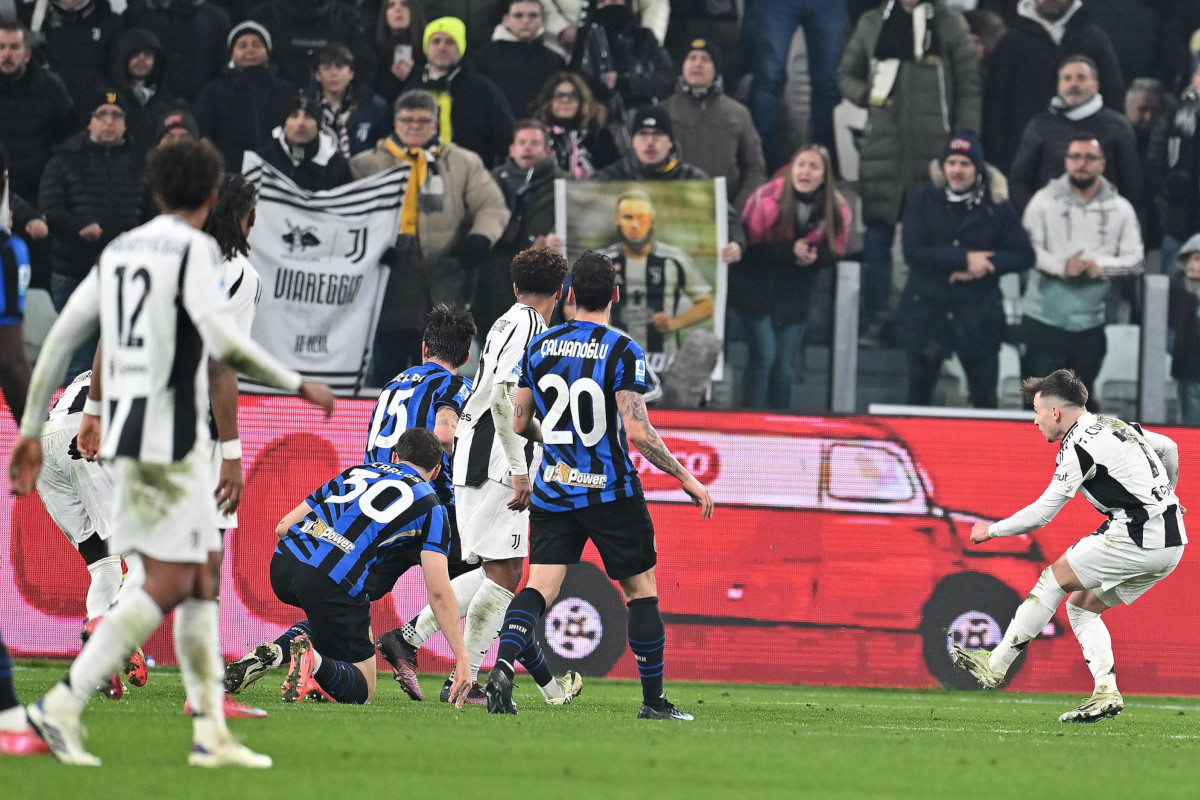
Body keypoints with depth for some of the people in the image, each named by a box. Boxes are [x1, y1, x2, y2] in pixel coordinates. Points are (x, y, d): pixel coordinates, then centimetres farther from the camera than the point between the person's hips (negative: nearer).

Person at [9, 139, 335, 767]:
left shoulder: (119, 251, 13)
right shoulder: (192, 250, -10)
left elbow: (60, 338, 12)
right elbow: (226, 343, -21)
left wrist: (31, 431, 16)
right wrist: (299, 386, -8)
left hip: (123, 431, 8)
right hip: (170, 438, -8)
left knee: (198, 583, 12)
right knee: (168, 584, -8)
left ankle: (210, 732, 9)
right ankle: (64, 704, -16)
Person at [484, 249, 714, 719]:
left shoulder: (539, 347, 2)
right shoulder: (623, 352, -12)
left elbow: (520, 423, 9)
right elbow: (638, 431, -18)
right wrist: (687, 479, -8)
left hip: (553, 493, 3)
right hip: (611, 494, -3)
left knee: (540, 585, -1)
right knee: (640, 589, 9)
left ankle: (502, 665, -28)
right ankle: (654, 702, 13)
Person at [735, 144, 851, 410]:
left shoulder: (838, 210, -8)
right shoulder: (767, 199, -20)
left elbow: (835, 251, 0)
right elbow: (748, 245, -17)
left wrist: (813, 256, -23)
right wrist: (790, 251, -30)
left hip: (794, 296, 4)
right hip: (755, 291, -4)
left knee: (785, 366, 9)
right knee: (764, 354, -15)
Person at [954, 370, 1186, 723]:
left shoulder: (1079, 446, -11)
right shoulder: (1112, 424, 17)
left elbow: (1042, 513, -11)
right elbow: (1169, 447, 30)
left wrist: (991, 531, 3)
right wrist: (1164, 498, 44)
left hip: (1139, 535, -9)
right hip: (1170, 540, 9)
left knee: (1055, 578, -1)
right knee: (1081, 605, 13)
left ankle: (995, 666, 3)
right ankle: (1106, 691, 0)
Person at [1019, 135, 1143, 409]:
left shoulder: (1120, 209, 4)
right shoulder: (1045, 200, -2)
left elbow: (1134, 258, 1)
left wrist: (1101, 266, -18)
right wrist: (1060, 266, -25)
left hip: (1090, 323, 2)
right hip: (1044, 318, -2)